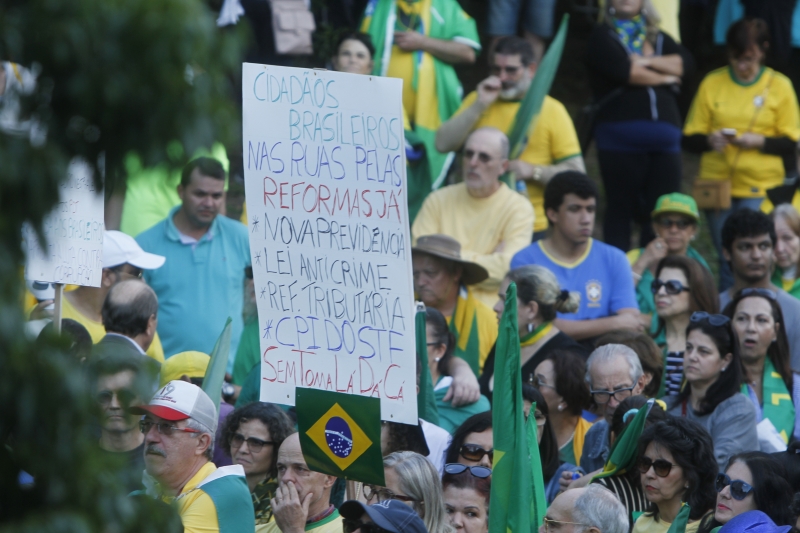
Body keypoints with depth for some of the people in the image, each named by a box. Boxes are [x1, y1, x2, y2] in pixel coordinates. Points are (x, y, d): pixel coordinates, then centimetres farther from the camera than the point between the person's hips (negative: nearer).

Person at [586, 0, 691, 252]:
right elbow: (623, 71, -9)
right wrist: (663, 76, 3)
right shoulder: (603, 37, 7)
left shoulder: (657, 37, 22)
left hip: (664, 136, 4)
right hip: (621, 134, -4)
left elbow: (685, 62, 4)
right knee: (621, 210, 0)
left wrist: (648, 61, -7)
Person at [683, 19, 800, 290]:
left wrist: (760, 142, -15)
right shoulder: (712, 84, 7)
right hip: (717, 185, 2)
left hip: (761, 188, -2)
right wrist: (709, 140, -15)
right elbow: (689, 139, 7)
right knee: (728, 263, 5)